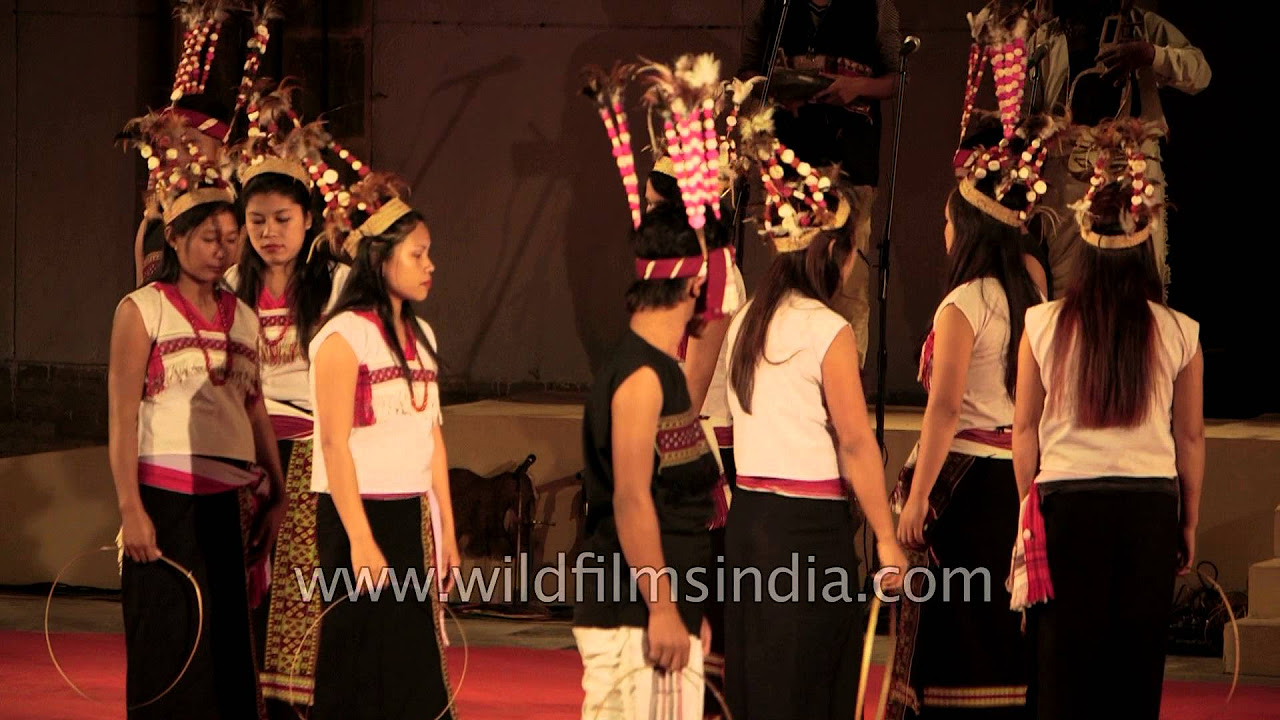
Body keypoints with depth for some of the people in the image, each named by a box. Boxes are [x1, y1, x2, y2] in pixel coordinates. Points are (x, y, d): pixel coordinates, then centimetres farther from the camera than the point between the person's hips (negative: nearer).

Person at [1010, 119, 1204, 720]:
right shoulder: (1178, 333, -2)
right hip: (1151, 509, 1)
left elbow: (1025, 429, 2)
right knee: (1137, 670, 7)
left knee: (1065, 671, 5)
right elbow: (1190, 437, 5)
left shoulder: (1045, 325, -3)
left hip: (1067, 505, -1)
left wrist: (1030, 507, 14)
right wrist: (1190, 523, 15)